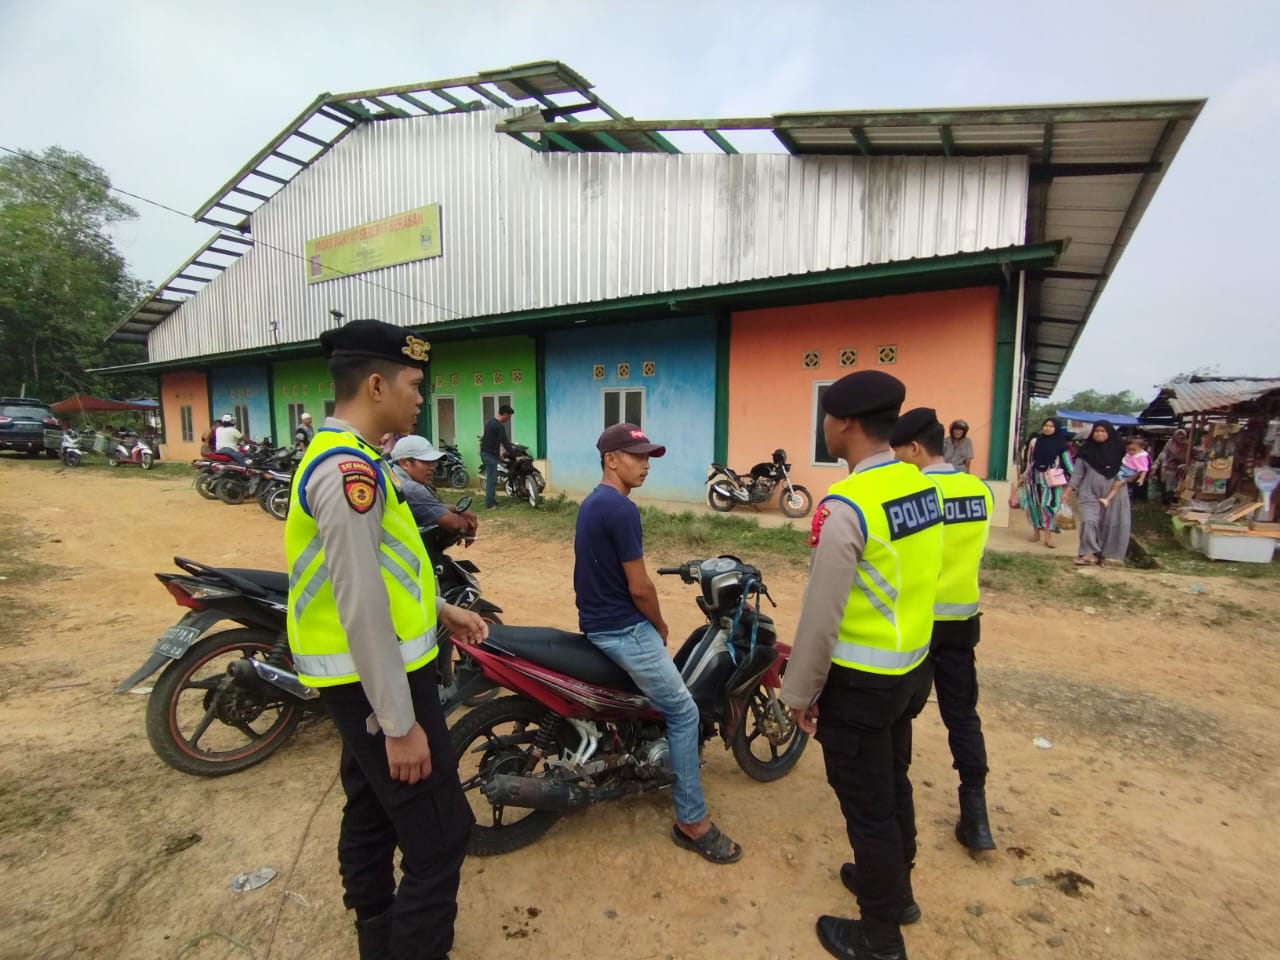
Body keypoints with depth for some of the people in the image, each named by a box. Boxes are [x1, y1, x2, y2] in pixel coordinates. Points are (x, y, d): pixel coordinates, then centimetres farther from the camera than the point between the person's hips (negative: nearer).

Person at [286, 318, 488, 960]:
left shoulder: (336, 455, 10)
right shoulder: (350, 469, -24)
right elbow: (361, 607, -26)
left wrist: (437, 609, 17)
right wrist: (401, 722, -21)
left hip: (359, 679, 11)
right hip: (378, 680, -11)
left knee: (371, 819, 24)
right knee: (438, 838, 1)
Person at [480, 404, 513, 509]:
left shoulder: (491, 421, 12)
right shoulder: (499, 426, -18)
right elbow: (504, 443, -20)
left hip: (484, 452, 10)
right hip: (491, 455, -10)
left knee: (491, 478, 15)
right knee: (492, 480, -7)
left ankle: (492, 500, 21)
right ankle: (489, 504, -5)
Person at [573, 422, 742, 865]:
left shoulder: (592, 502, 10)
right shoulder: (621, 509, -22)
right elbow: (639, 587, -20)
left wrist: (649, 625, 18)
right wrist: (660, 625, -1)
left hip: (599, 622, 10)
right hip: (623, 629, -10)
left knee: (670, 693, 29)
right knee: (684, 713, -2)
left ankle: (667, 759, 44)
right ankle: (692, 821, 7)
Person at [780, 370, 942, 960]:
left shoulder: (845, 507, -26)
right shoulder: (922, 487, -1)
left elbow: (820, 616, -22)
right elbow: (921, 579, 8)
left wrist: (799, 692, -9)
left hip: (859, 682, -8)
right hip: (911, 667, 8)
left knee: (866, 806, 11)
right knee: (894, 785, 26)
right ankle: (895, 886, 48)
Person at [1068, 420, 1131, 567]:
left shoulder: (1118, 451, 2)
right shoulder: (1086, 451, 1)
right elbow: (1078, 472, 3)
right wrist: (1069, 490, -4)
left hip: (1111, 495, 1)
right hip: (1089, 493, -1)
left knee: (1107, 524, 4)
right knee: (1089, 521, -14)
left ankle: (1102, 553, 13)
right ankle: (1089, 553, -14)